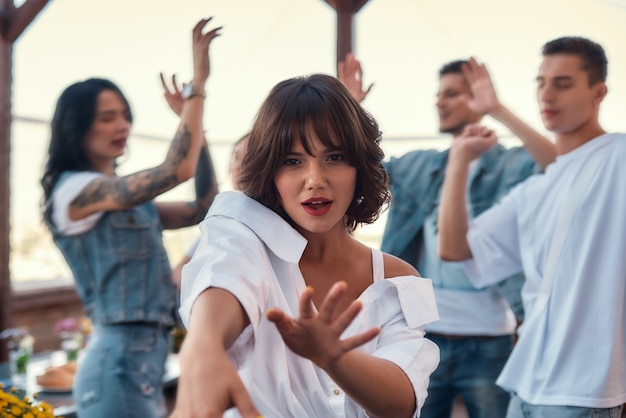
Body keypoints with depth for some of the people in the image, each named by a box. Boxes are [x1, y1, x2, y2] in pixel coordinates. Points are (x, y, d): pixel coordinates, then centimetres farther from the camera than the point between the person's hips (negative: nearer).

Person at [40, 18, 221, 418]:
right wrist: (198, 82, -16)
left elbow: (202, 208, 11)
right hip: (119, 359, -9)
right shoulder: (76, 190, -11)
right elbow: (177, 169, -21)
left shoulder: (129, 199, 15)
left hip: (148, 356, 9)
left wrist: (195, 122, 7)